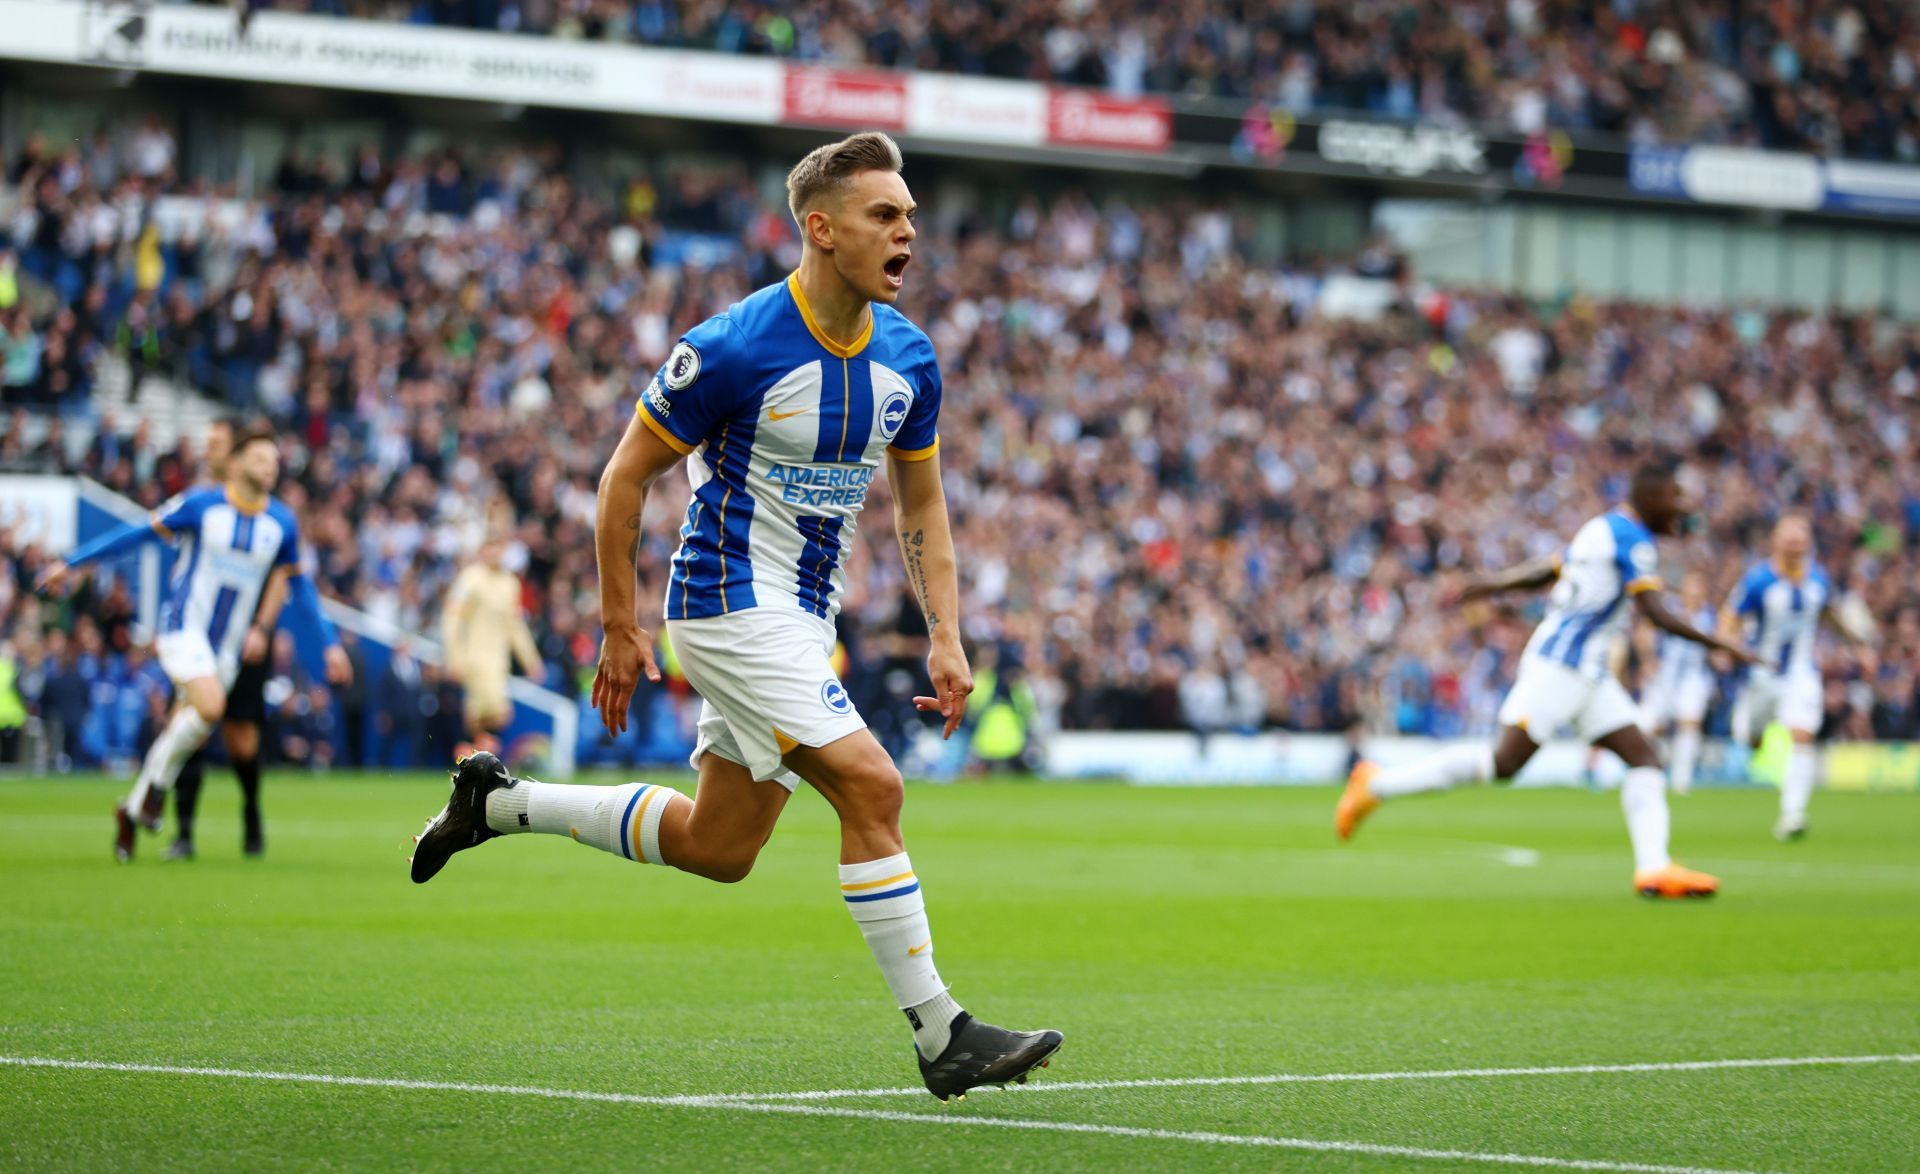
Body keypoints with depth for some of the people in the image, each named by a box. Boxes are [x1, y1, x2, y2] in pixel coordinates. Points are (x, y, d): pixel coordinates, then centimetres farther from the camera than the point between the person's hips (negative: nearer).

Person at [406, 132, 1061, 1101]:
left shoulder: (908, 358, 1)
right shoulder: (734, 348, -19)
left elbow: (921, 509, 12)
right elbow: (626, 476, -10)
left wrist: (945, 639, 1)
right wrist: (620, 630, -9)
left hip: (803, 614, 8)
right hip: (729, 600, -8)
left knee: (716, 847, 14)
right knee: (871, 788, -19)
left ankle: (501, 802, 31)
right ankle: (940, 1037, -13)